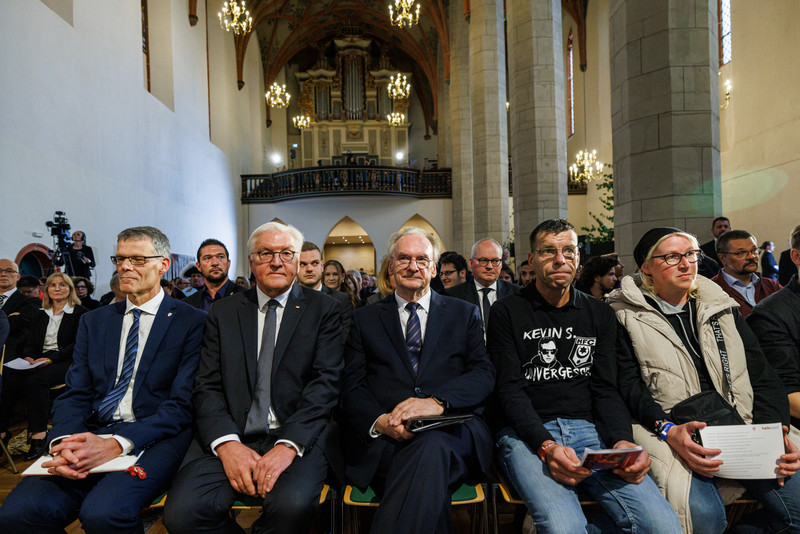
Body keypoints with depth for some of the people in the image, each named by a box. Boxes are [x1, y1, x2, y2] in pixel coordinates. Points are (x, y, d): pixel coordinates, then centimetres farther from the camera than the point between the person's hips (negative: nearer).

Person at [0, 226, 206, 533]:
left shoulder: (192, 321, -1)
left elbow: (182, 404, -8)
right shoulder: (93, 321, 17)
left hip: (154, 438, -4)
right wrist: (64, 442, -12)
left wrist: (116, 444, -21)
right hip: (89, 436, 4)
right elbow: (75, 394, 10)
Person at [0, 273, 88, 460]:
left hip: (66, 362, -5)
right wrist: (28, 357, -6)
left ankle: (39, 434, -32)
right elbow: (31, 343, 18)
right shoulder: (40, 315, 23)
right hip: (39, 362, 5)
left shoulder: (80, 313, 4)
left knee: (36, 379, -33)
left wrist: (50, 359, -18)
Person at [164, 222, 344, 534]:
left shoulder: (323, 309, 5)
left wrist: (288, 445, -18)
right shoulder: (223, 313, 13)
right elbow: (208, 387, 5)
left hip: (298, 437, -2)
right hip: (230, 437, 3)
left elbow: (326, 382, -4)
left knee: (291, 505, -31)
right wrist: (227, 444, -13)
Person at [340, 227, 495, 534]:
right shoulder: (365, 319, 19)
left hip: (451, 430, 1)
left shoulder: (464, 314, 18)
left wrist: (438, 401, -17)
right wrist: (380, 421, -14)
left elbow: (484, 373, 5)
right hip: (384, 439, 0)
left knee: (431, 448, -36)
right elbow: (352, 386, 10)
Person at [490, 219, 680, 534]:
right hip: (527, 434, -4)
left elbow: (605, 389, 9)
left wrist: (623, 440, -12)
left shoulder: (599, 315, 15)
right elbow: (509, 389, -4)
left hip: (589, 429, 4)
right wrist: (546, 446, -20)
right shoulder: (507, 313, 4)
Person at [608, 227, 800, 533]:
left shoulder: (722, 308, 17)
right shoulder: (627, 316, 2)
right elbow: (628, 385, -5)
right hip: (670, 433, -5)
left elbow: (762, 377, 13)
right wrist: (668, 430, -21)